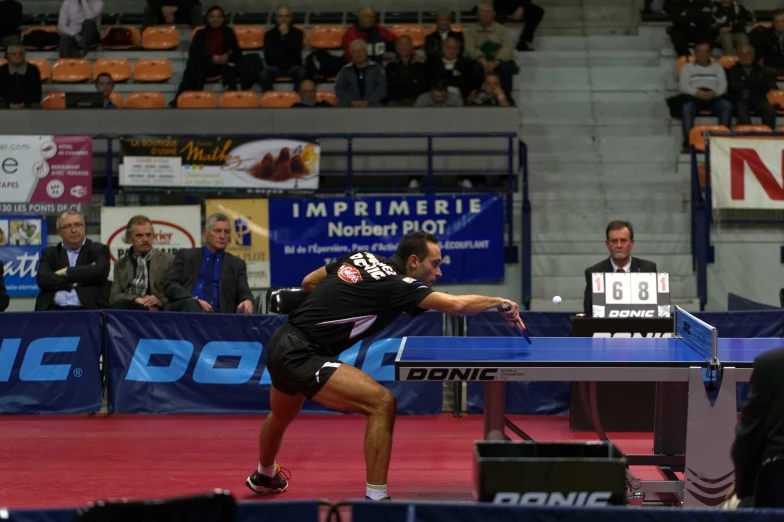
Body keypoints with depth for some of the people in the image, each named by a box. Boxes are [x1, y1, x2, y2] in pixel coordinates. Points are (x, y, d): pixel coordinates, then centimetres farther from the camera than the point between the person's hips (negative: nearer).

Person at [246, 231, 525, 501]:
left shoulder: (360, 257, 9)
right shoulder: (396, 284, -15)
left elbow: (308, 281, 20)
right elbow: (456, 304, -24)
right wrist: (498, 302, -10)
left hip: (280, 345, 9)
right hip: (302, 355, -9)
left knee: (281, 416, 36)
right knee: (382, 403, -15)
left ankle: (264, 476, 64)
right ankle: (376, 498, -13)